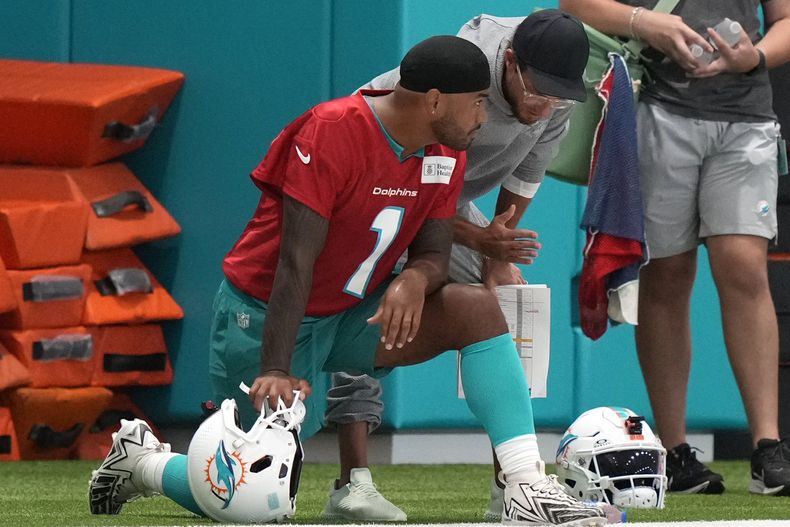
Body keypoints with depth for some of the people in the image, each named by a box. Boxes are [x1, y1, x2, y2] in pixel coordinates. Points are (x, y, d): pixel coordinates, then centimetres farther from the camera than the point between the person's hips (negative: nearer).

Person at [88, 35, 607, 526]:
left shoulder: (446, 155, -1)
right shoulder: (334, 131, -24)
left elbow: (434, 255, 0)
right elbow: (297, 258, -27)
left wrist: (414, 280, -27)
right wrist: (275, 372, -31)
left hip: (354, 316, 7)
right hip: (266, 316, -7)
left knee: (477, 307, -16)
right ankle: (141, 460, 17)